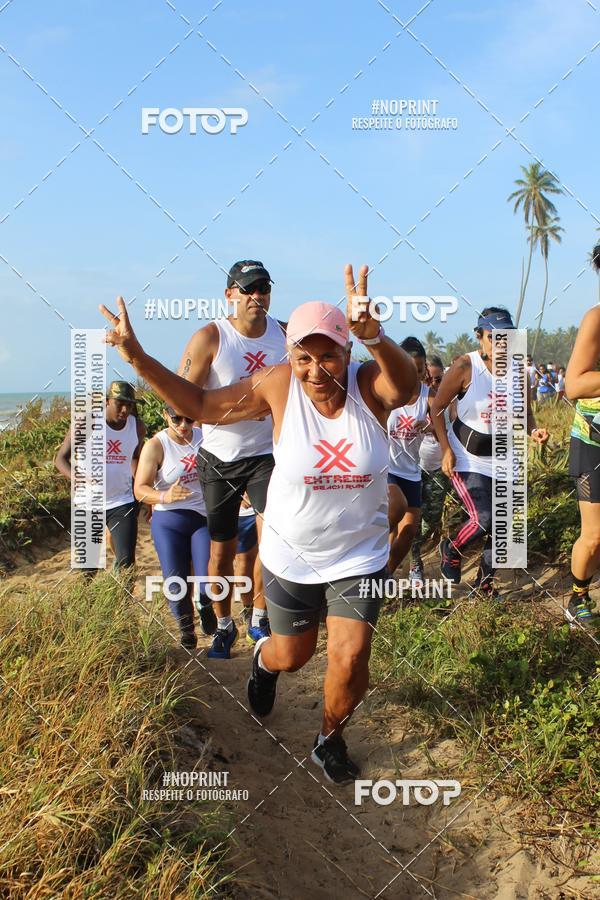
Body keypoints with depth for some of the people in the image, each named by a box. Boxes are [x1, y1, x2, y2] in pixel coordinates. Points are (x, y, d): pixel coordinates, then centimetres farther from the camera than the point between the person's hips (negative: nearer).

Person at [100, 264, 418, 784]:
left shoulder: (370, 386, -19)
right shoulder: (279, 387, -16)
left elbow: (407, 385, -43)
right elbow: (202, 405, -7)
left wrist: (374, 336, -65)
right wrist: (138, 359, -17)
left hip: (359, 557, -1)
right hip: (290, 557, 1)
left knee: (349, 662, -6)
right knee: (291, 657, 19)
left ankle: (330, 739, 28)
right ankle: (264, 661, 60)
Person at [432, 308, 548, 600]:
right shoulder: (465, 367, -17)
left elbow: (524, 409, 8)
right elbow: (437, 408, -10)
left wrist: (533, 430, -14)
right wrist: (446, 450, -16)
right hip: (466, 458, -5)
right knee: (483, 519, -17)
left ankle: (485, 580, 31)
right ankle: (450, 550, 17)